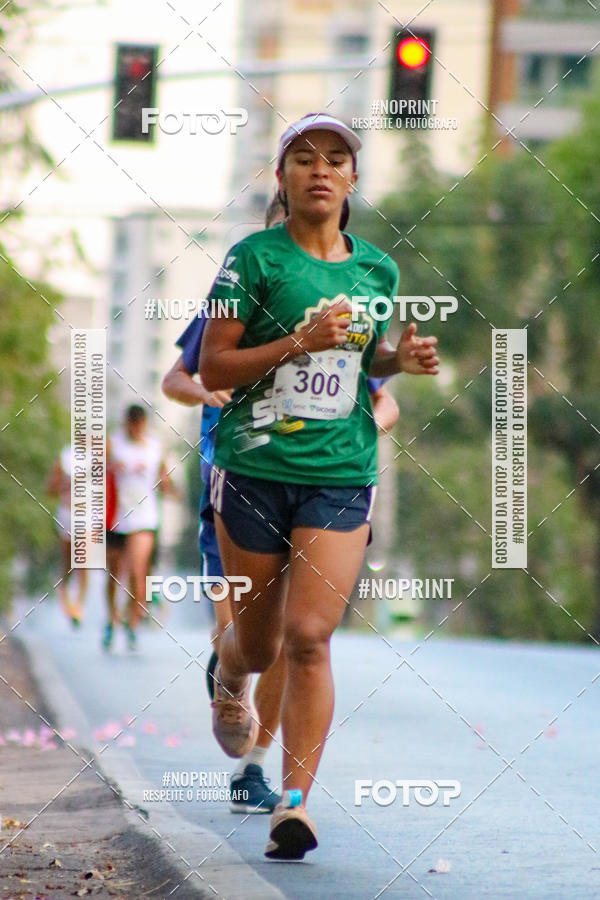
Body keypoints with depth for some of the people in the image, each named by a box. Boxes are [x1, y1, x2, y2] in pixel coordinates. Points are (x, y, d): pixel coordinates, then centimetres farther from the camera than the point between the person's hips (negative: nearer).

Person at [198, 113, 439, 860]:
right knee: (259, 640, 10)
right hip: (253, 467, -1)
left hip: (341, 473, 1)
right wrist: (301, 342, -18)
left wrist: (403, 358, 3)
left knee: (308, 635, -13)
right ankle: (227, 680, 48)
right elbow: (211, 369, -7)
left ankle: (295, 801, -10)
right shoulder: (254, 258, -4)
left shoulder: (377, 269, 9)